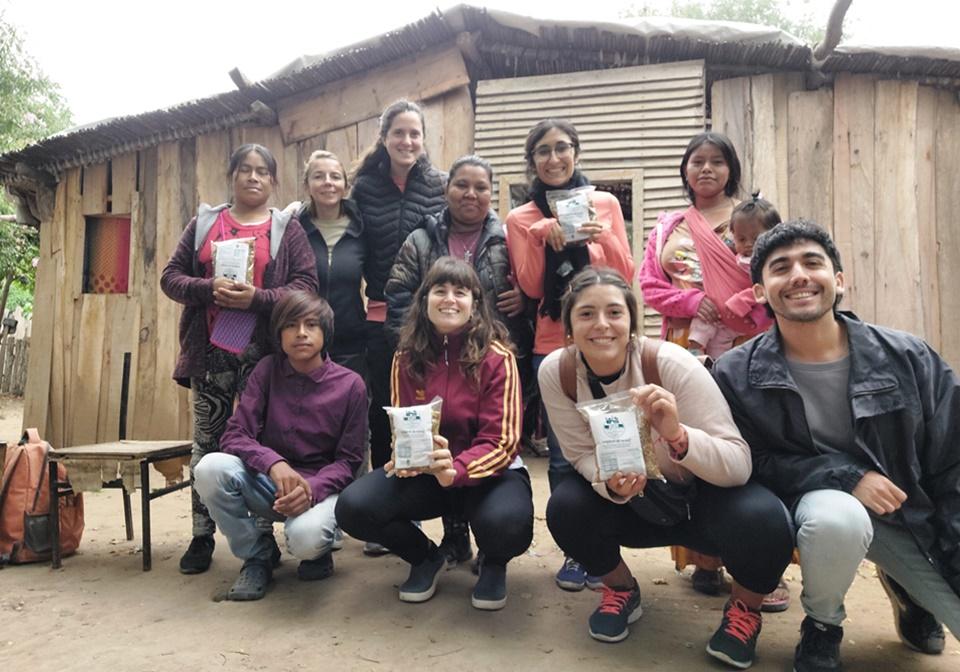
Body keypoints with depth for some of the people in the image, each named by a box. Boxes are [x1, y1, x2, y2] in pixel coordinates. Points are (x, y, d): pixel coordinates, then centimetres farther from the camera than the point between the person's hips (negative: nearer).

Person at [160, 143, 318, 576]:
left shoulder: (287, 228, 8)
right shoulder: (204, 222, 14)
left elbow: (306, 285, -2)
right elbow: (171, 276, 9)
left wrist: (257, 298, -17)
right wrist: (208, 289, -11)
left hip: (262, 352, -2)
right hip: (210, 351, 2)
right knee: (207, 441, 7)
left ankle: (262, 535, 13)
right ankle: (202, 536, 18)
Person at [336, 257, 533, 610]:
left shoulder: (497, 357, -13)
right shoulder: (407, 357, -2)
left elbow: (502, 441, -17)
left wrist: (456, 470, -37)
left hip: (488, 471, -3)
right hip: (423, 472, 3)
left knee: (507, 524, -37)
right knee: (353, 507, -22)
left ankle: (494, 564, 7)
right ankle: (425, 556, 11)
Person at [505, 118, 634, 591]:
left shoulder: (605, 204, 6)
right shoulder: (521, 218, 5)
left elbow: (625, 276, 2)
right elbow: (531, 287, -4)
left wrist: (602, 237, -13)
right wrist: (542, 236, -16)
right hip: (553, 347, 0)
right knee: (563, 457, 3)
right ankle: (574, 550, 19)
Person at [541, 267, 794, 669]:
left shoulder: (671, 364, -28)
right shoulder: (555, 371, -18)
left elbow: (740, 465, -29)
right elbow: (582, 454, -11)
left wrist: (676, 434, -48)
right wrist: (611, 483, -33)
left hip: (700, 498, -2)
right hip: (637, 503, 3)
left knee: (760, 517, -31)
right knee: (565, 508, -24)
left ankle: (744, 609, 5)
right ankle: (621, 590, 9)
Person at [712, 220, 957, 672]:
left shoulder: (909, 360, -9)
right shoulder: (737, 376, -14)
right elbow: (749, 464, -9)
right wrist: (845, 476, -23)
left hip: (916, 515, 3)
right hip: (821, 502, -2)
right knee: (835, 517, -38)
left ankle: (903, 586, 26)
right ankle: (822, 628, -4)